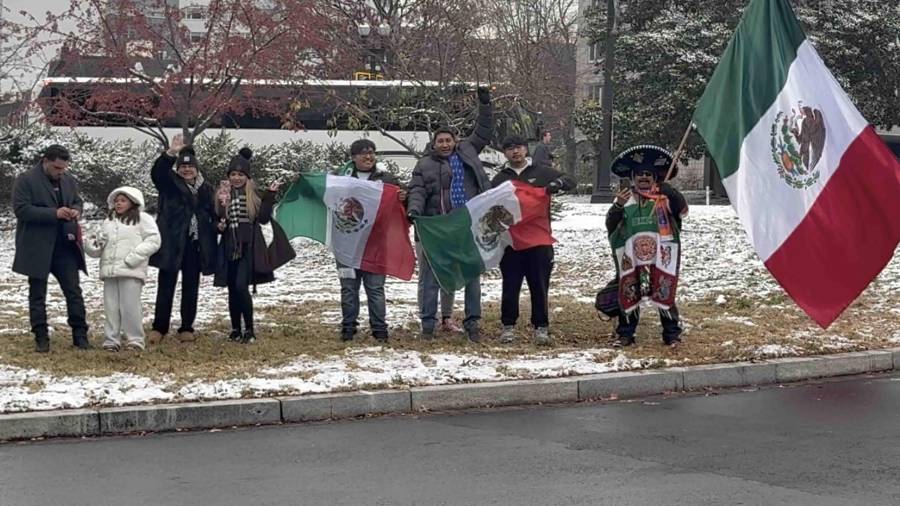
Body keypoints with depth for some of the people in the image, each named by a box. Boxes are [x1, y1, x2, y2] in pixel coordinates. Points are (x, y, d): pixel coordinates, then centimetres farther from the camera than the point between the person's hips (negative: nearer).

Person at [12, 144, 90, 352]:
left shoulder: (69, 181, 9)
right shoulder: (25, 180, -9)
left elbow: (77, 201, 23)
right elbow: (21, 209, -16)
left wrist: (76, 210, -2)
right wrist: (54, 213, -22)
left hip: (65, 246, 4)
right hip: (37, 248, -4)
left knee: (74, 292, 3)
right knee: (37, 294, 5)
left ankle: (80, 335, 9)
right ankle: (41, 338, 11)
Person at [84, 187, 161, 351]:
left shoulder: (143, 219, 4)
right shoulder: (109, 222, 22)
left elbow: (153, 241, -6)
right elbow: (100, 244, 21)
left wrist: (133, 258, -14)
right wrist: (92, 246, -5)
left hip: (131, 271, -5)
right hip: (110, 270, 6)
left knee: (130, 306, -7)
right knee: (111, 307, 4)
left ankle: (135, 339, 1)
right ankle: (112, 340, 10)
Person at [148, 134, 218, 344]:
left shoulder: (206, 189, 9)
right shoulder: (170, 183, 1)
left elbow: (213, 215, 15)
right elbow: (157, 172, -18)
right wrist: (171, 153, -33)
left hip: (196, 244, 3)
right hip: (172, 243, -3)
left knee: (191, 287, 8)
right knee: (166, 286, -1)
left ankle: (187, 328, 16)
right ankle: (159, 327, 5)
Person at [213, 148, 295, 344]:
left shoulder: (254, 194, 2)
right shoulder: (223, 194, 7)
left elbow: (263, 218, -6)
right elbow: (216, 219, 13)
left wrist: (270, 195, -12)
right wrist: (218, 225, -8)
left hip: (248, 248, -3)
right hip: (229, 248, 3)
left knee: (241, 287, -14)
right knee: (232, 289, 8)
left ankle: (249, 330, -4)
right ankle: (235, 329, 19)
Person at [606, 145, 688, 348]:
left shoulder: (665, 196, 4)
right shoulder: (625, 197, 9)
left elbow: (682, 209, -14)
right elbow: (610, 225, 3)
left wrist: (668, 189, -25)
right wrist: (618, 206, -15)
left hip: (661, 255, -2)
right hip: (631, 256, 2)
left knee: (664, 293, 0)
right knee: (628, 294, 5)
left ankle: (672, 334, 11)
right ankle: (625, 334, 16)